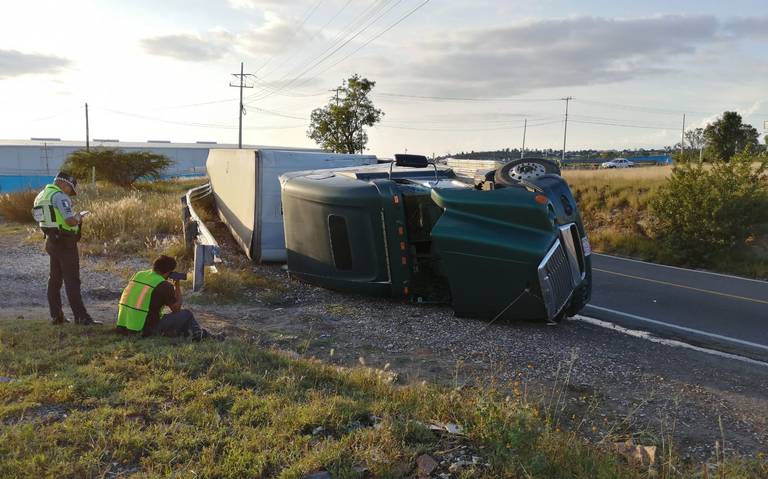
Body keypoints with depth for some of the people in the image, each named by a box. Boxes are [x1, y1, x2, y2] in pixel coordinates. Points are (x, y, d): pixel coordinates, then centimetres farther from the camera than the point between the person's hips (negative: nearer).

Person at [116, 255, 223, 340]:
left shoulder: (138, 275, 7)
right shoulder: (164, 285, -13)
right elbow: (176, 308, 1)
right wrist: (177, 286, 11)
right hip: (148, 330, -8)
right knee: (187, 314, 5)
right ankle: (201, 336, 27)